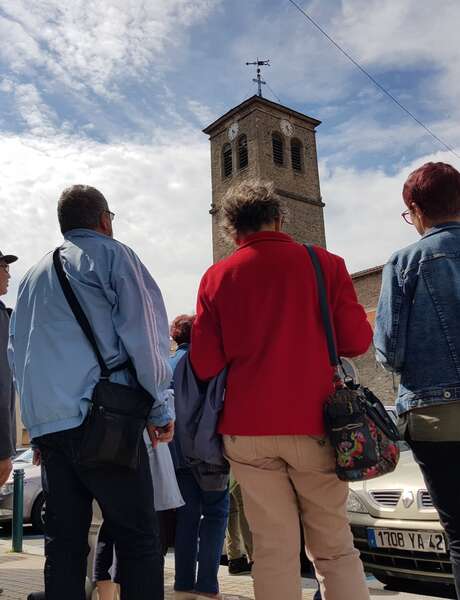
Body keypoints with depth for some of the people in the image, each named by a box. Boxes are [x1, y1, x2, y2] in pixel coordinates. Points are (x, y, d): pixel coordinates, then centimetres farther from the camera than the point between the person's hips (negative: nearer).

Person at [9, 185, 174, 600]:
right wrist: (159, 409, 1)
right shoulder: (112, 254, 4)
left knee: (63, 542, 11)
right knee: (138, 539, -3)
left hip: (44, 422, 7)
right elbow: (144, 334, -5)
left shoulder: (35, 273, 23)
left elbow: (17, 350, 24)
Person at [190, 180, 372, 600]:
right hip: (313, 423, 0)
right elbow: (357, 341, 0)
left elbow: (204, 364, -1)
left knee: (274, 548, 8)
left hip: (248, 428, 1)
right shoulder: (325, 263, 1)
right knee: (335, 547, 11)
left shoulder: (217, 277, 2)